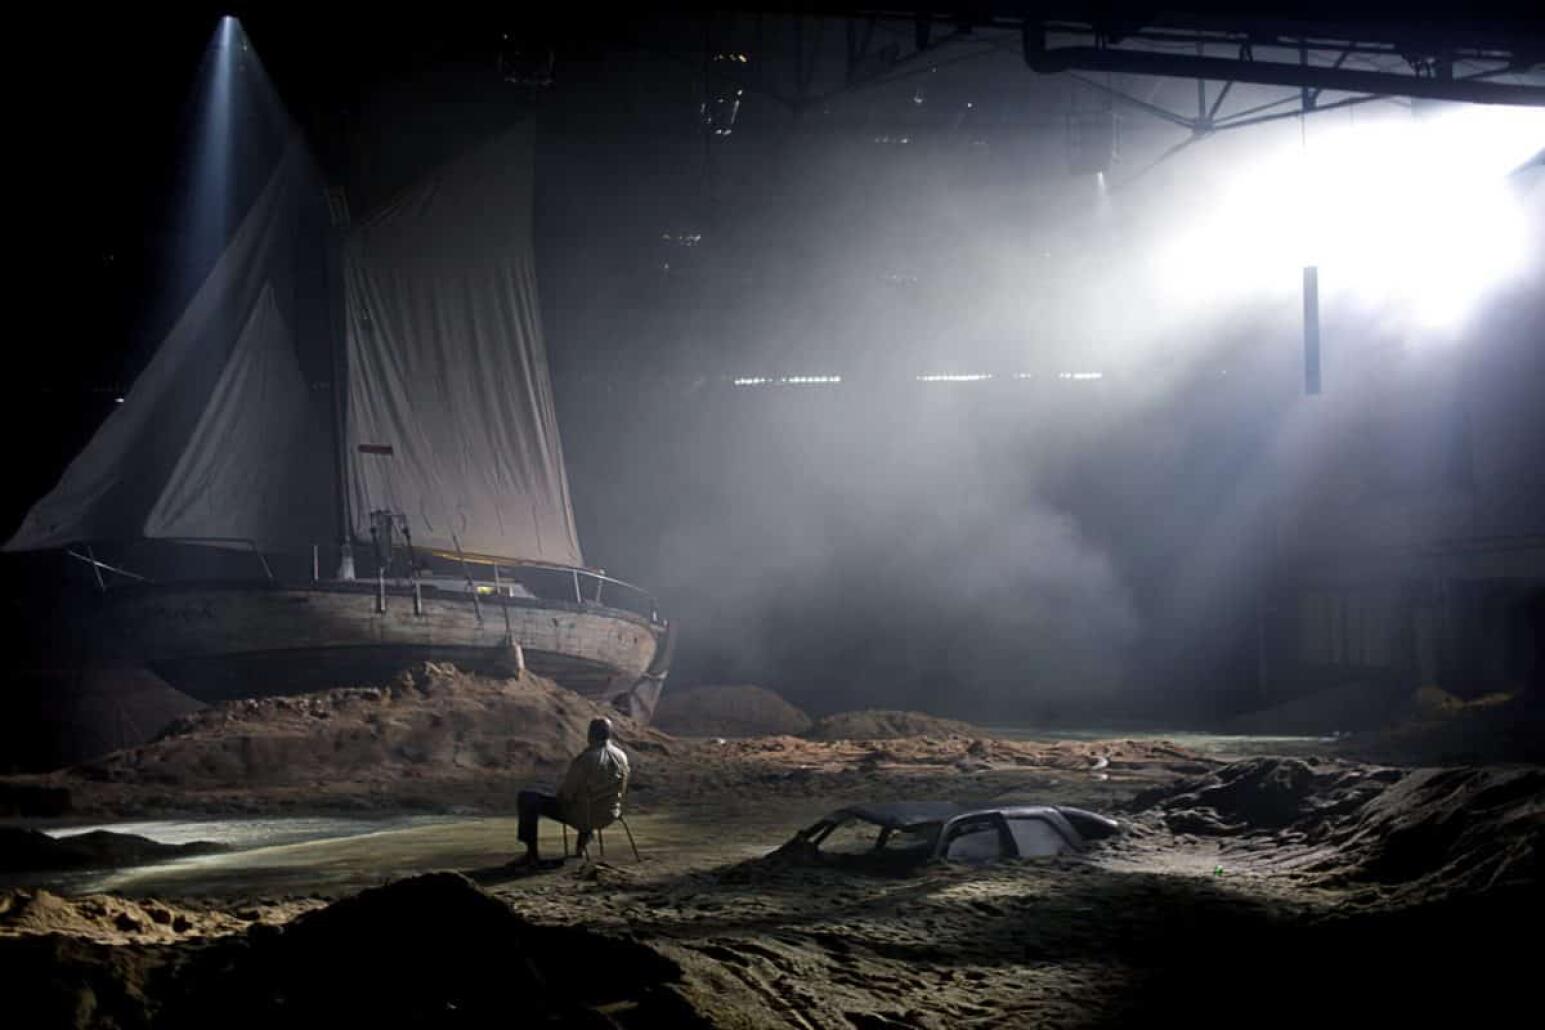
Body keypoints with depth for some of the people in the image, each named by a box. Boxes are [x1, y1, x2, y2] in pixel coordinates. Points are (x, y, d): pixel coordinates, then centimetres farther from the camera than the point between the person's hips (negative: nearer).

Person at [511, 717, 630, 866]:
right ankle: (583, 841, 43)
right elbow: (622, 790, 8)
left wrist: (559, 797, 5)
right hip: (609, 815, 6)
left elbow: (567, 793, -18)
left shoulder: (584, 759, -24)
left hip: (581, 815, -6)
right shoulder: (621, 757, -4)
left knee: (526, 799, 1)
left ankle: (531, 854, 3)